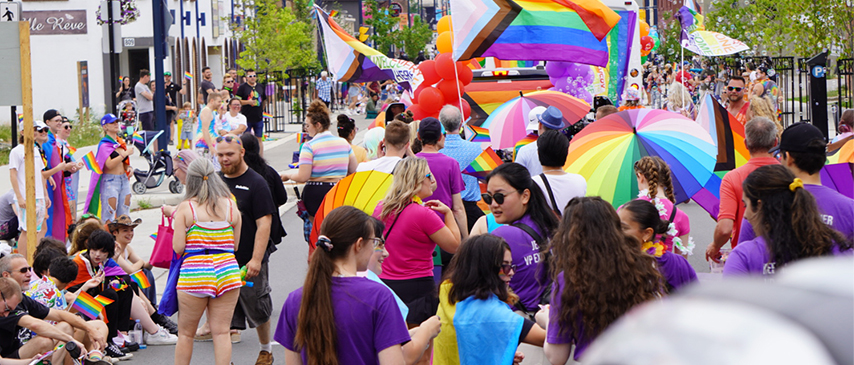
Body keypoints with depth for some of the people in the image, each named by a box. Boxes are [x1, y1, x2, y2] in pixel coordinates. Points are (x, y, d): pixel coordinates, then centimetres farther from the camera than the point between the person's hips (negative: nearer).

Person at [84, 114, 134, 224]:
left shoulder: (121, 142, 15)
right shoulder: (104, 144, -8)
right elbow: (110, 164, -21)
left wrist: (128, 167, 4)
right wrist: (126, 153, -19)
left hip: (124, 180, 8)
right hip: (110, 181, -7)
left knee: (124, 217, 6)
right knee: (108, 217, -9)